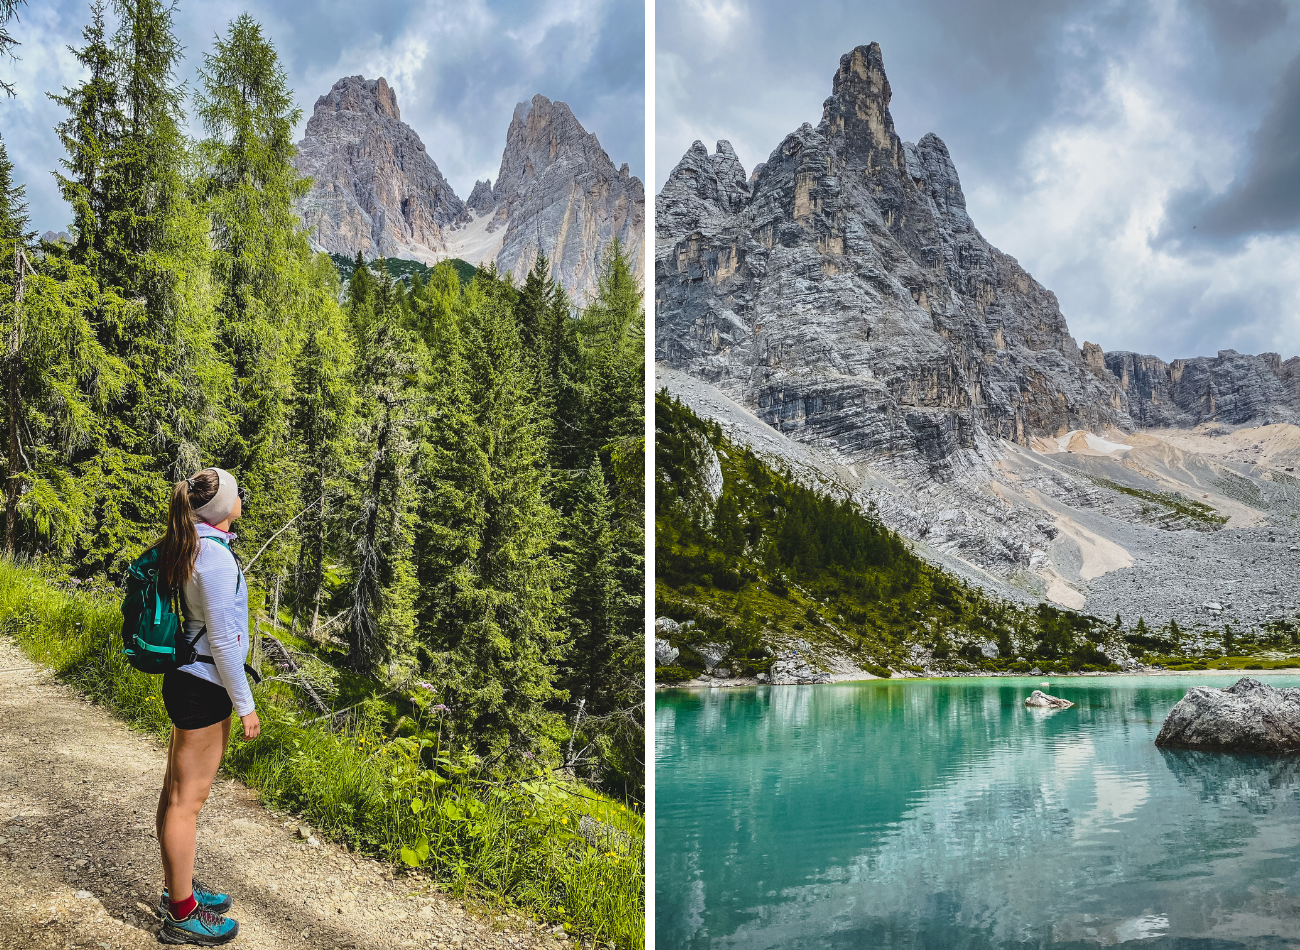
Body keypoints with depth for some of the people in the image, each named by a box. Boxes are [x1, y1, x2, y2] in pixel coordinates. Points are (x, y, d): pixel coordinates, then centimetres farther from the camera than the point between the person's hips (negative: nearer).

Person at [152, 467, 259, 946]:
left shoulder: (187, 547, 8)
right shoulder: (215, 555, -21)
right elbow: (223, 639, -21)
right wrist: (245, 704, -14)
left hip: (186, 678, 10)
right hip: (204, 686, -10)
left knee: (177, 791, 18)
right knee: (187, 799, 0)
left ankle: (180, 889, 32)